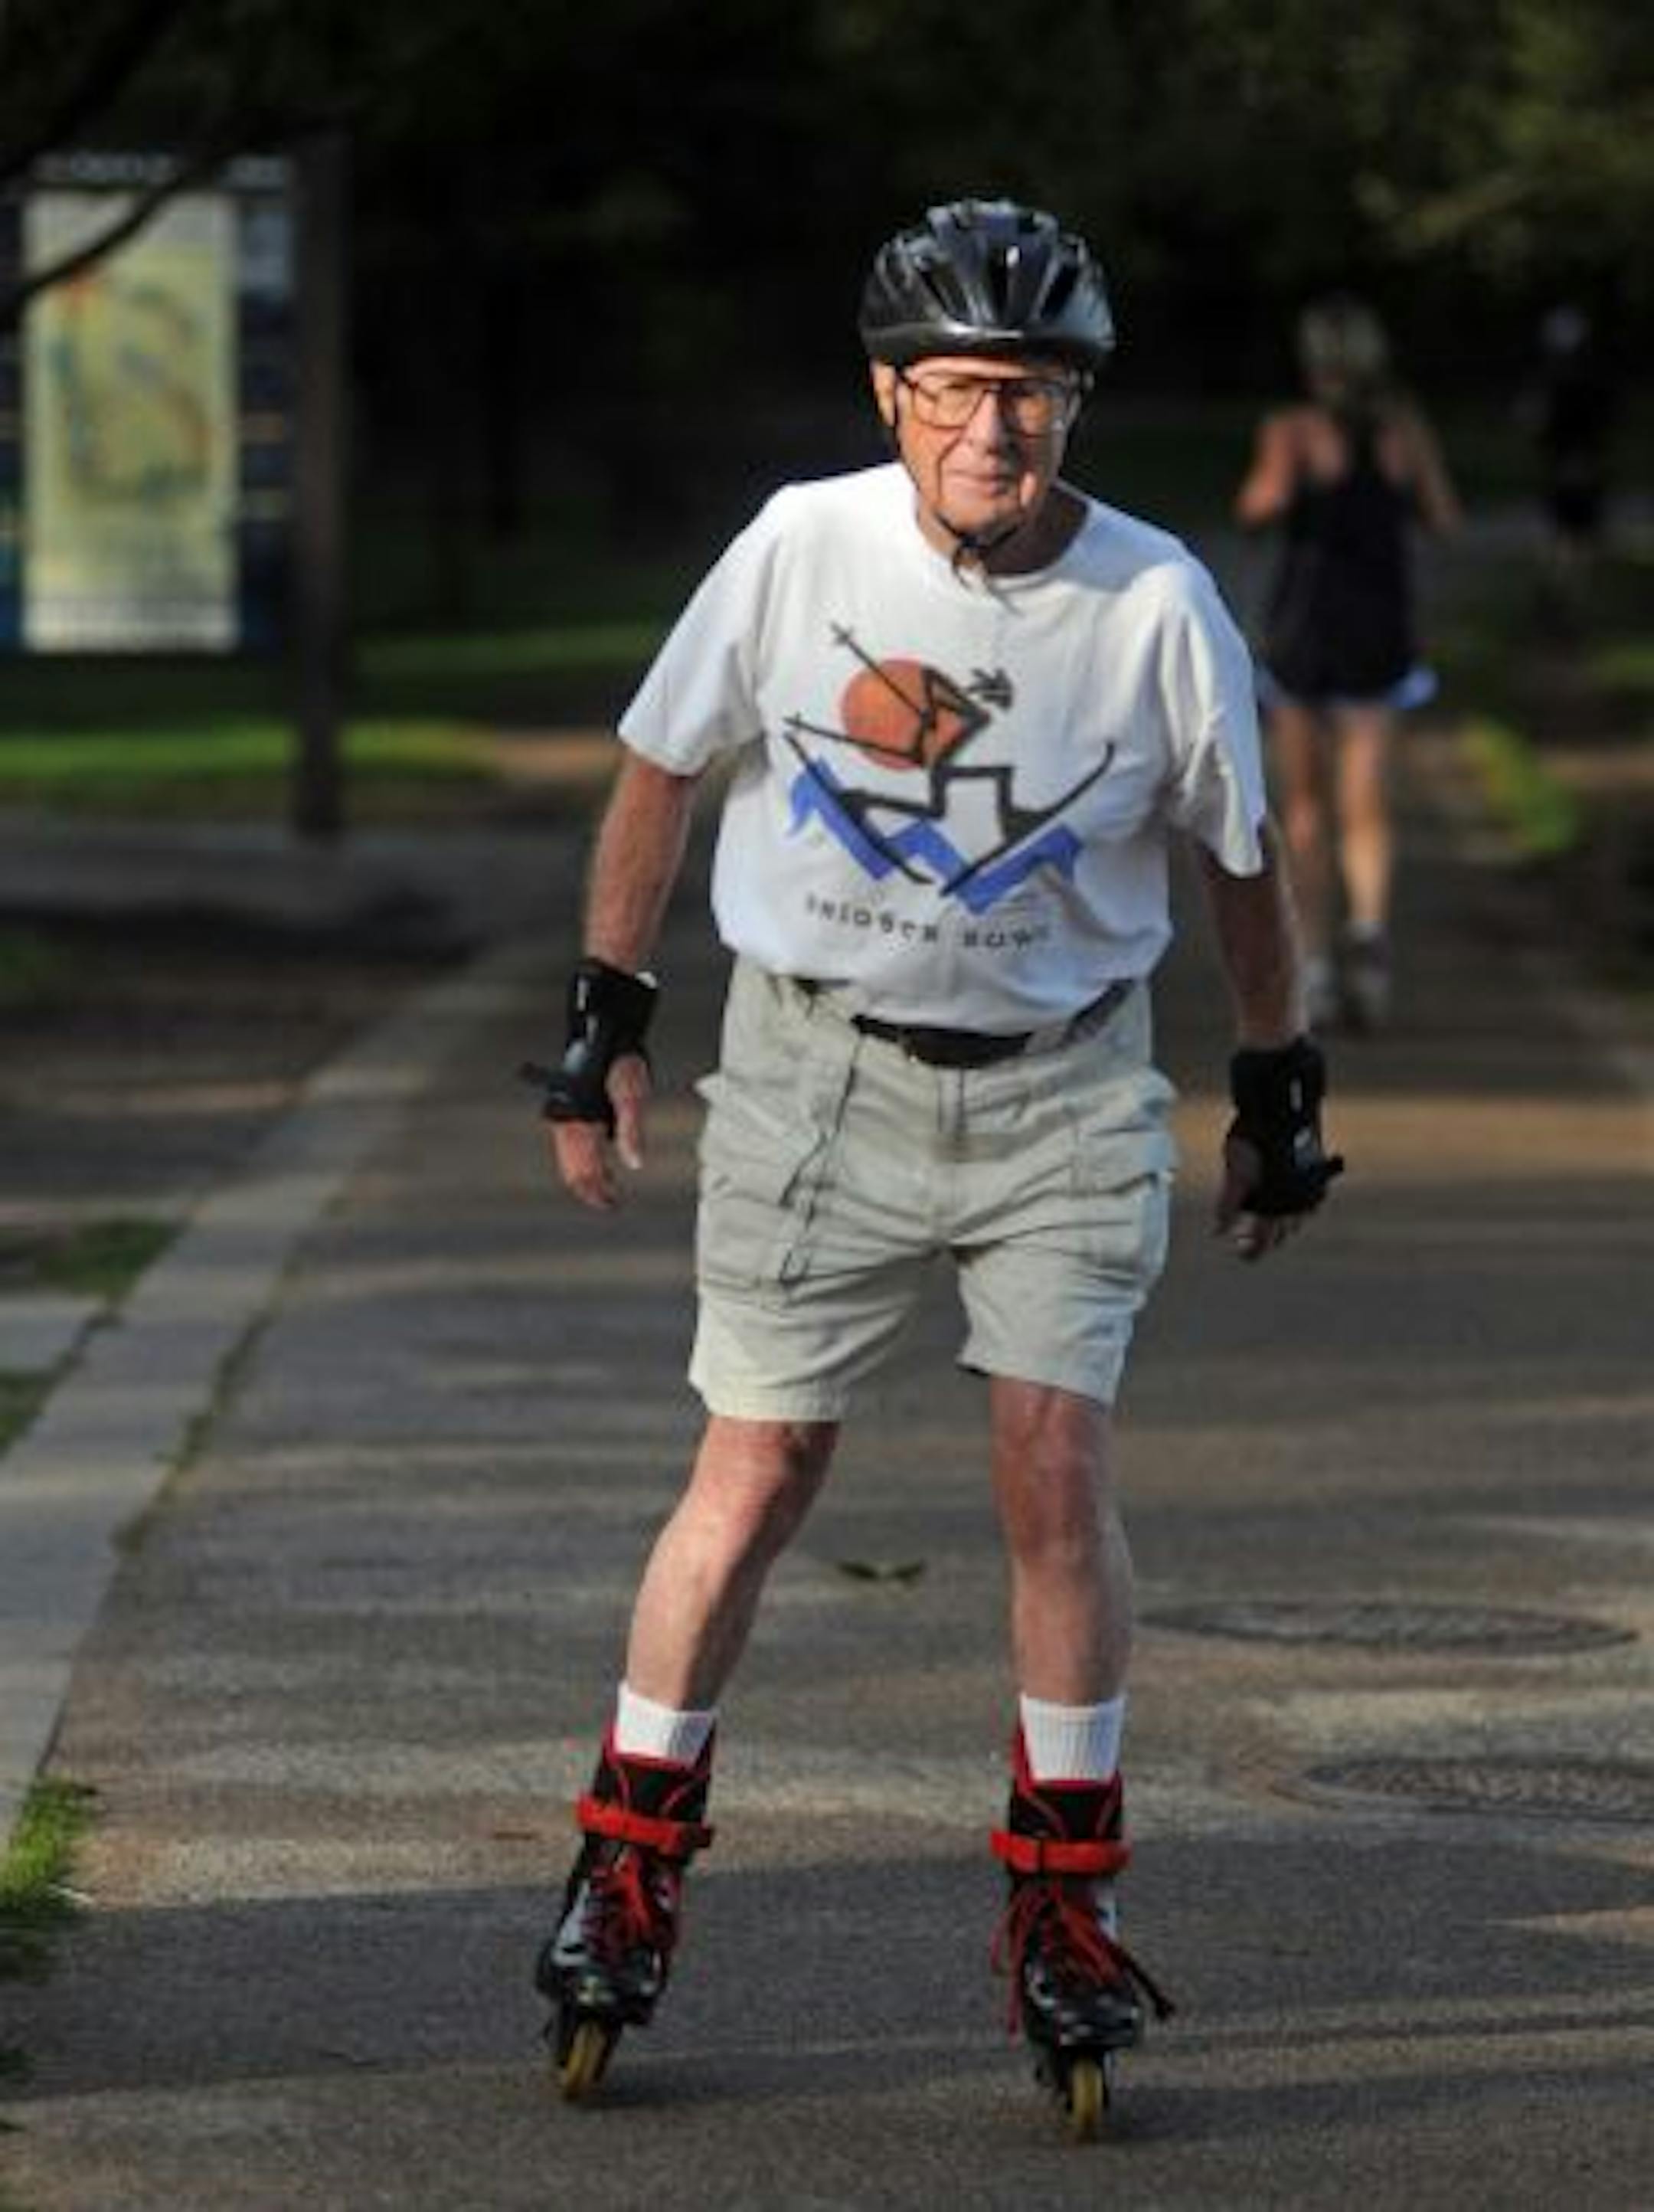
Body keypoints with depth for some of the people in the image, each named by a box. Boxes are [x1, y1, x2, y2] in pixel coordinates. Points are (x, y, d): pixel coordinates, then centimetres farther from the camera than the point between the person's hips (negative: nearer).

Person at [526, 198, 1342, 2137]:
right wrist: (605, 1017, 5)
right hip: (819, 1066, 0)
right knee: (752, 1481, 2)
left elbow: (1240, 858, 3)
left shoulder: (1155, 606, -12)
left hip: (1064, 1088, 0)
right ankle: (628, 1863, 18)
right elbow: (662, 766, 3)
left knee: (1056, 1470, -10)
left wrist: (1279, 1092, 10)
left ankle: (1066, 1907, 4)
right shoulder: (801, 548, -12)